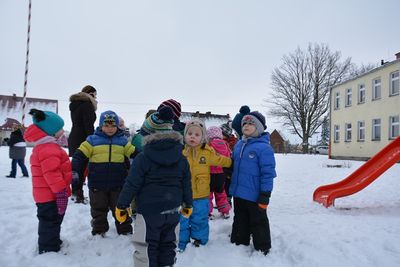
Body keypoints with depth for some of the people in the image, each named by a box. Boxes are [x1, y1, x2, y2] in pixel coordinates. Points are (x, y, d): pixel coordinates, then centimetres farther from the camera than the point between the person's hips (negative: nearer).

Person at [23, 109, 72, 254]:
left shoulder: (44, 146, 14)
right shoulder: (49, 149, -23)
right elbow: (52, 173, -29)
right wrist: (60, 192, -26)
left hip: (47, 195, 11)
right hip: (51, 195, -11)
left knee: (51, 222, 24)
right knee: (50, 223, 2)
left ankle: (53, 243, 40)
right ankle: (49, 250, 13)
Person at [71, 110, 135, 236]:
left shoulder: (123, 141, 2)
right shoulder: (92, 140, -2)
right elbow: (80, 156, -3)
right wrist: (74, 171, -12)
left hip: (118, 184, 1)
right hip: (97, 184, 0)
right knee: (98, 209, 16)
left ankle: (125, 230, 29)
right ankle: (99, 231, 35)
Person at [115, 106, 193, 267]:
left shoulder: (143, 158, -13)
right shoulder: (181, 159, 0)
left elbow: (132, 184, -12)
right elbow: (186, 184, 6)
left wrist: (121, 206, 1)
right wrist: (188, 204, 20)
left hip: (149, 211, -4)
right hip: (172, 211, 5)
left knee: (146, 248, 7)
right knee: (167, 245, 19)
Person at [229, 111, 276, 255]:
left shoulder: (264, 147, -15)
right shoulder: (239, 144, 7)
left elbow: (268, 173, -16)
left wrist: (265, 195, -16)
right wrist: (229, 184, 19)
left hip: (254, 196, -7)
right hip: (238, 193, 7)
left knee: (258, 223, 12)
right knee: (240, 222, 22)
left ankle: (262, 249, 30)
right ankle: (239, 243, 40)